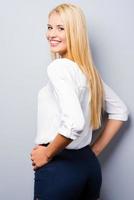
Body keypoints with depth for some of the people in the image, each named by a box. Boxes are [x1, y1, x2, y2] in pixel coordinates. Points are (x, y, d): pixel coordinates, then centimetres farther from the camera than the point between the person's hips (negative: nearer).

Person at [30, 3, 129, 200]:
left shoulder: (58, 67, -16)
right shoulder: (89, 71, 8)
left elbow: (74, 123, -30)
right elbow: (120, 111, 18)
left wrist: (47, 154, -15)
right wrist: (95, 149, 15)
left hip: (58, 168, -8)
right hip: (89, 165, 8)